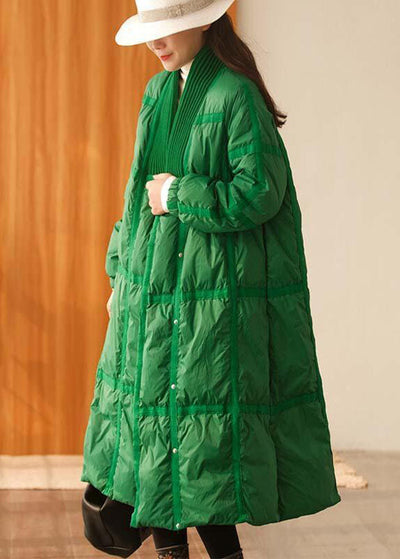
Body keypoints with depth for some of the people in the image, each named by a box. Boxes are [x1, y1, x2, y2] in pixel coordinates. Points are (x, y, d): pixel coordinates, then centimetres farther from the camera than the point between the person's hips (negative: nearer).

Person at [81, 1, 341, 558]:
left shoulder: (235, 95, -13)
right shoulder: (159, 90, 11)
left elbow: (260, 193, -20)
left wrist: (178, 194, -12)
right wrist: (123, 268, 17)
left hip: (213, 294, -8)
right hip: (154, 286, 8)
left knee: (205, 425, -2)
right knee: (151, 412, 11)